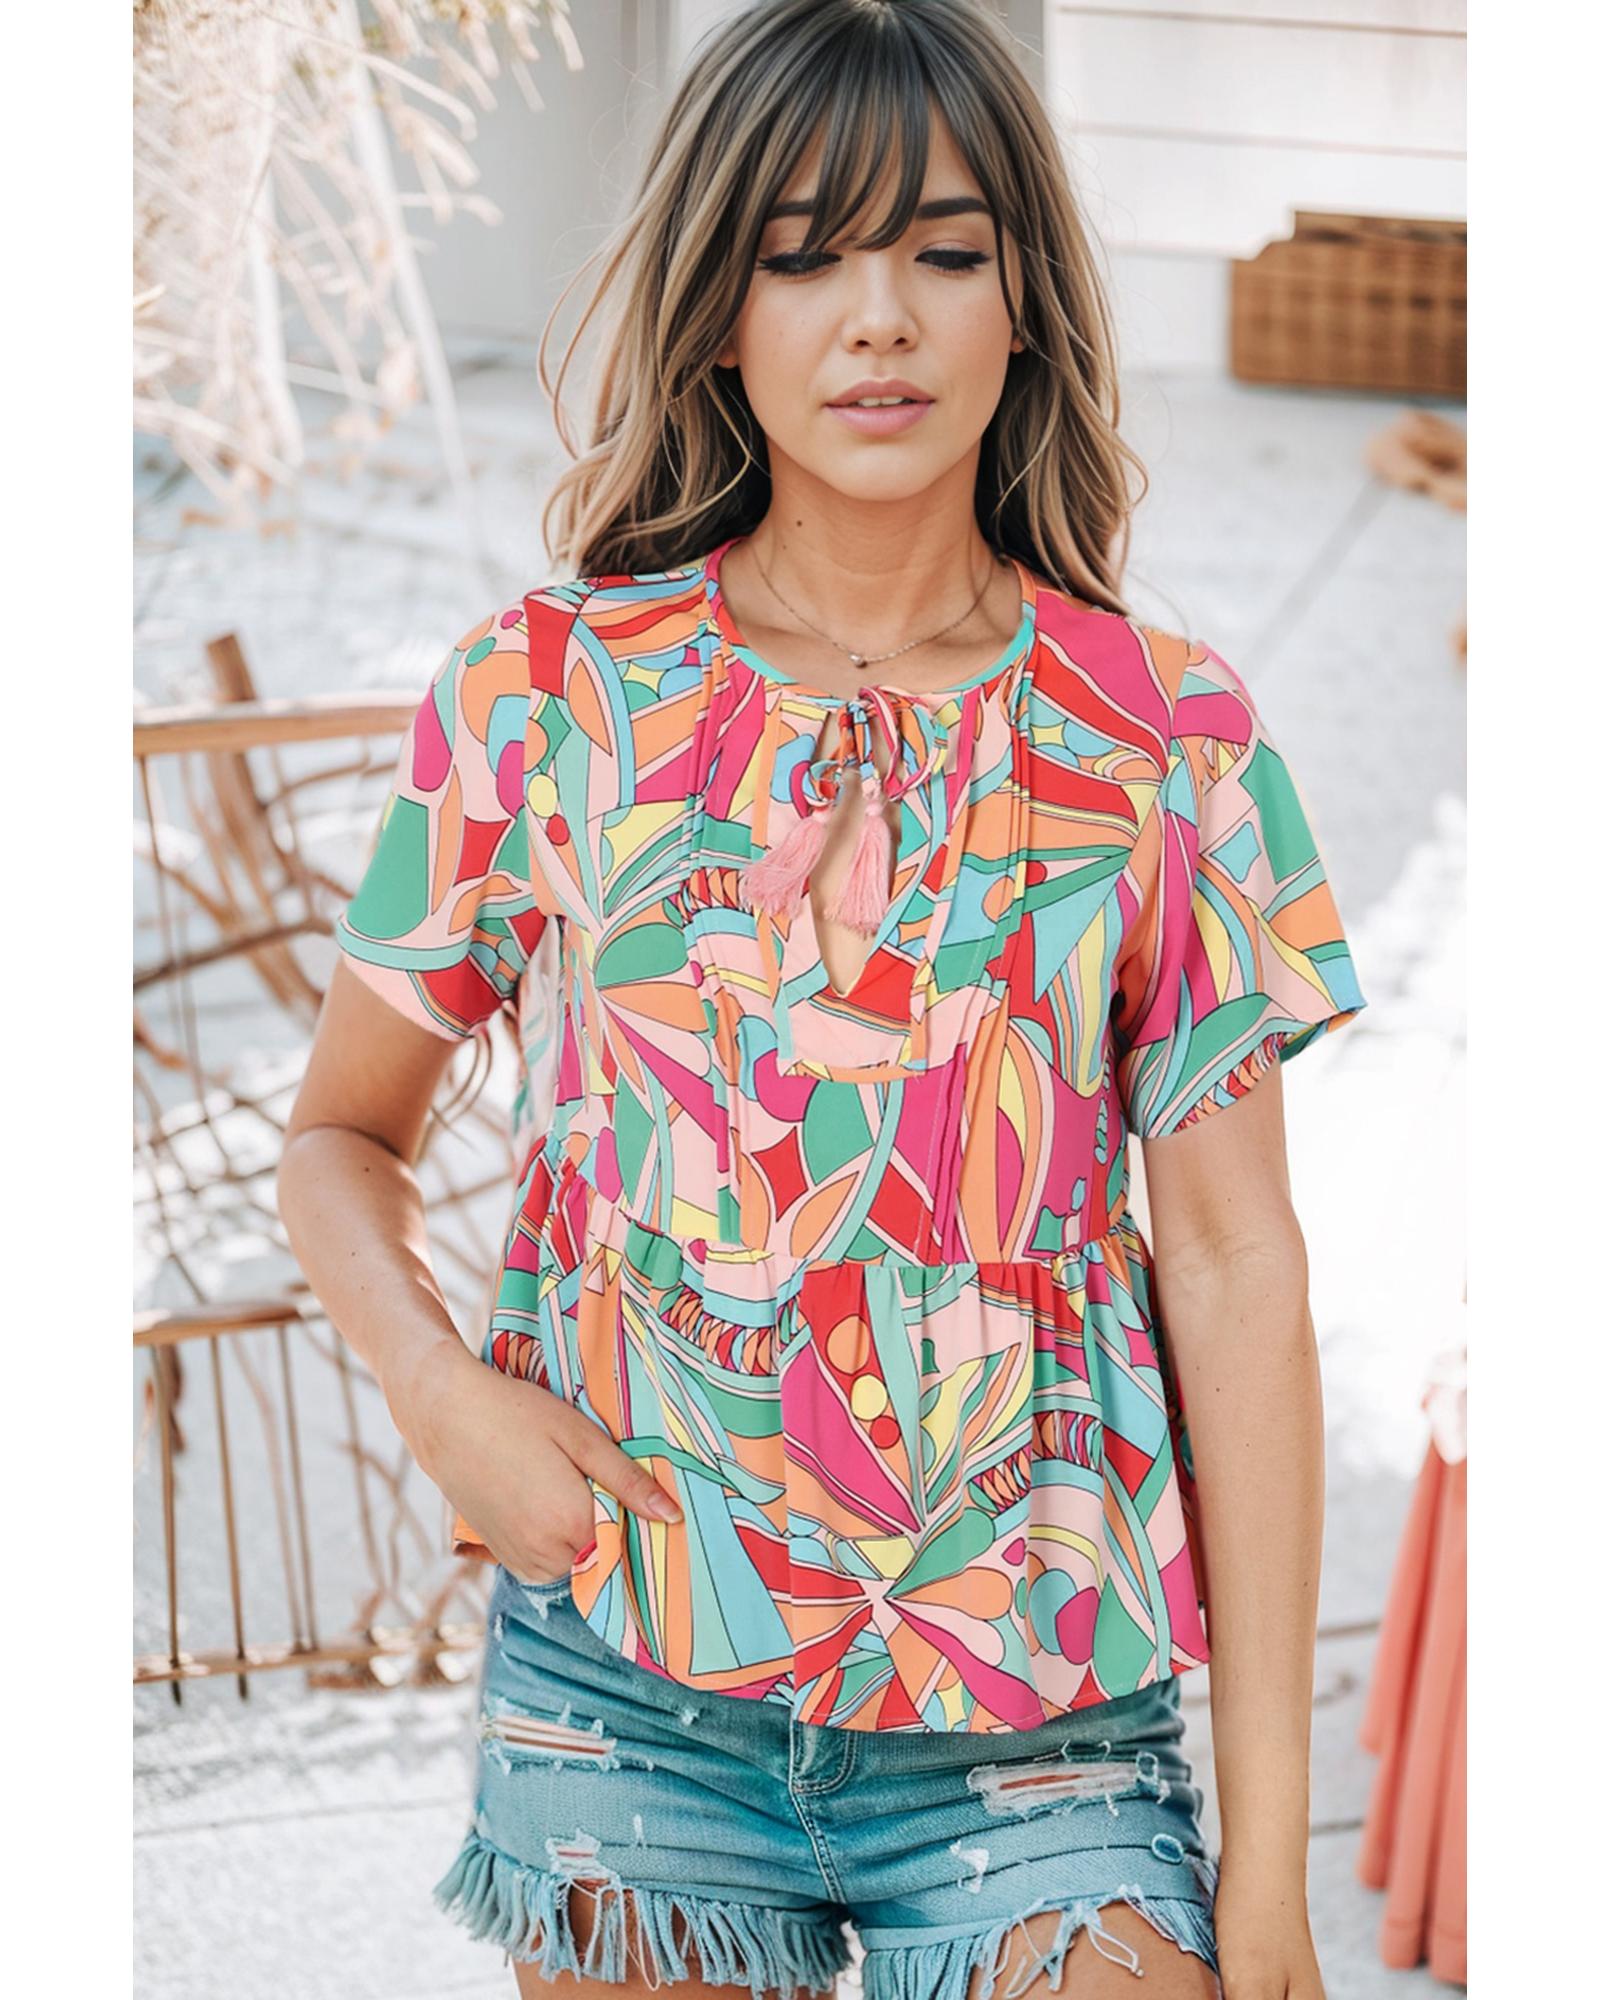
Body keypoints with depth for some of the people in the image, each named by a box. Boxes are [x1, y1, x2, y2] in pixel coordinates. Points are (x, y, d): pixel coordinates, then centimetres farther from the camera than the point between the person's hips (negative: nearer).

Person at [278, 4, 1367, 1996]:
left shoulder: (1166, 736, 1)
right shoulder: (543, 690, 1)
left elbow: (1235, 1270, 0)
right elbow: (340, 1138, 10)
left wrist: (1268, 1838, -3)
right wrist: (448, 1397, -11)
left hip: (1043, 1725, 0)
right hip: (625, 1688, 0)